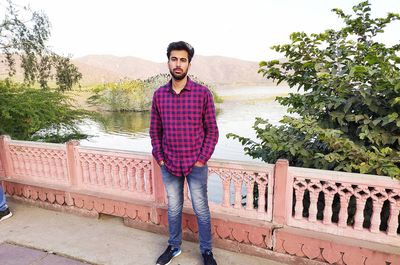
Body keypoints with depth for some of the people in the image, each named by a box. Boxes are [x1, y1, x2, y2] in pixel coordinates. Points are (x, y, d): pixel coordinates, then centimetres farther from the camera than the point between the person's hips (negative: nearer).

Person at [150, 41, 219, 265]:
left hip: (196, 165, -2)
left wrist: (202, 160, -10)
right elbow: (155, 130, 7)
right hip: (169, 165, 3)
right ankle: (174, 246, 41)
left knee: (201, 210, 11)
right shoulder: (159, 95, 1)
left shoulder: (203, 93, -9)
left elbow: (212, 131, -6)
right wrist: (159, 158, 0)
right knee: (174, 208, 19)